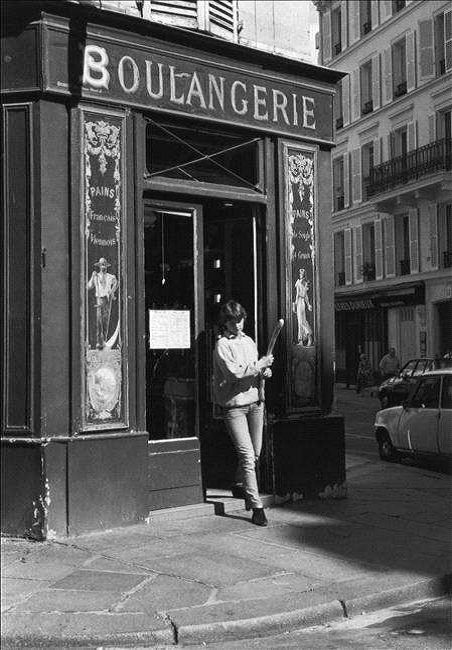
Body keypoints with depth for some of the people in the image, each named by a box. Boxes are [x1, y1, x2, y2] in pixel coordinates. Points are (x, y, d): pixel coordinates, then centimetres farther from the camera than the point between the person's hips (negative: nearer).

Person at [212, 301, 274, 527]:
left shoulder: (249, 341, 14)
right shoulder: (222, 345, -8)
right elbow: (235, 372, -21)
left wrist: (264, 372, 1)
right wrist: (260, 365, -15)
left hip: (255, 401, 7)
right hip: (233, 405, -7)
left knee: (255, 453, 16)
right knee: (246, 455, -11)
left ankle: (239, 486, 41)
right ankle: (256, 507, -10)